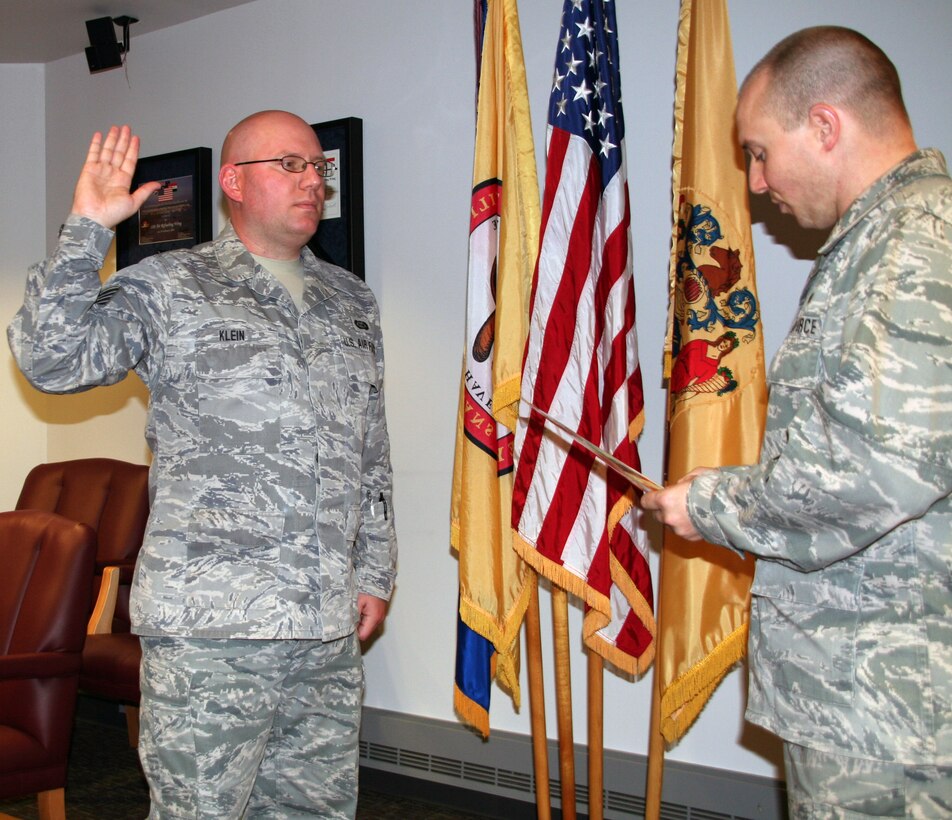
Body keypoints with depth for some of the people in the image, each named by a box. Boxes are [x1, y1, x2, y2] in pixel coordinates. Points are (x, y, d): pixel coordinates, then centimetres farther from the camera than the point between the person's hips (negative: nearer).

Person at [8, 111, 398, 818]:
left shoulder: (352, 301, 17)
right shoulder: (168, 289, 2)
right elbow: (52, 360, -10)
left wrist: (374, 571, 15)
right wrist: (87, 230, -17)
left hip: (331, 627, 5)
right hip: (210, 627, -5)